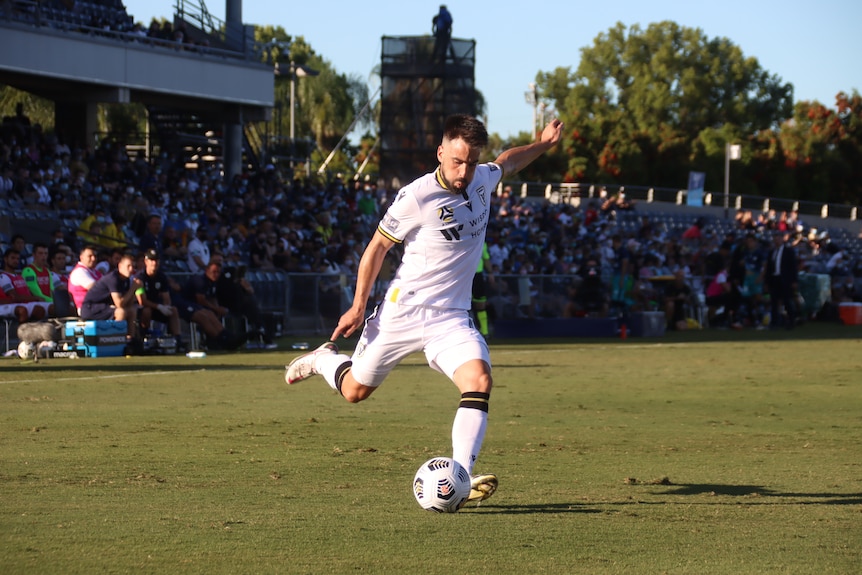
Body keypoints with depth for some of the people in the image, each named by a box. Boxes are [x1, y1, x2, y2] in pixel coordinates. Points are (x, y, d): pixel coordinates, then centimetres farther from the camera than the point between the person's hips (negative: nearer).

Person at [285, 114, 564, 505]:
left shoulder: (482, 180, 0)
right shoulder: (416, 197, -18)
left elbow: (507, 163, 28)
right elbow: (378, 246, -5)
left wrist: (543, 144, 19)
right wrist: (358, 306, -2)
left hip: (451, 318, 4)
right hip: (401, 312, -3)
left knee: (479, 381, -23)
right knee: (355, 391, 12)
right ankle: (324, 359, 47)